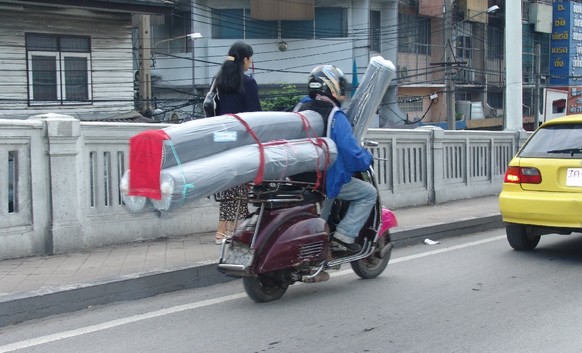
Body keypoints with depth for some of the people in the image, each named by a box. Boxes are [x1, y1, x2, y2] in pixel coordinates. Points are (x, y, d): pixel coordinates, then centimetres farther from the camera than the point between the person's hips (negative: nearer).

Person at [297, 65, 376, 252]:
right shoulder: (336, 117, -18)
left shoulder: (301, 110, 5)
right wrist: (367, 157, 1)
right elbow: (352, 153, -20)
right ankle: (345, 233, -2)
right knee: (369, 193, 7)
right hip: (328, 180, -8)